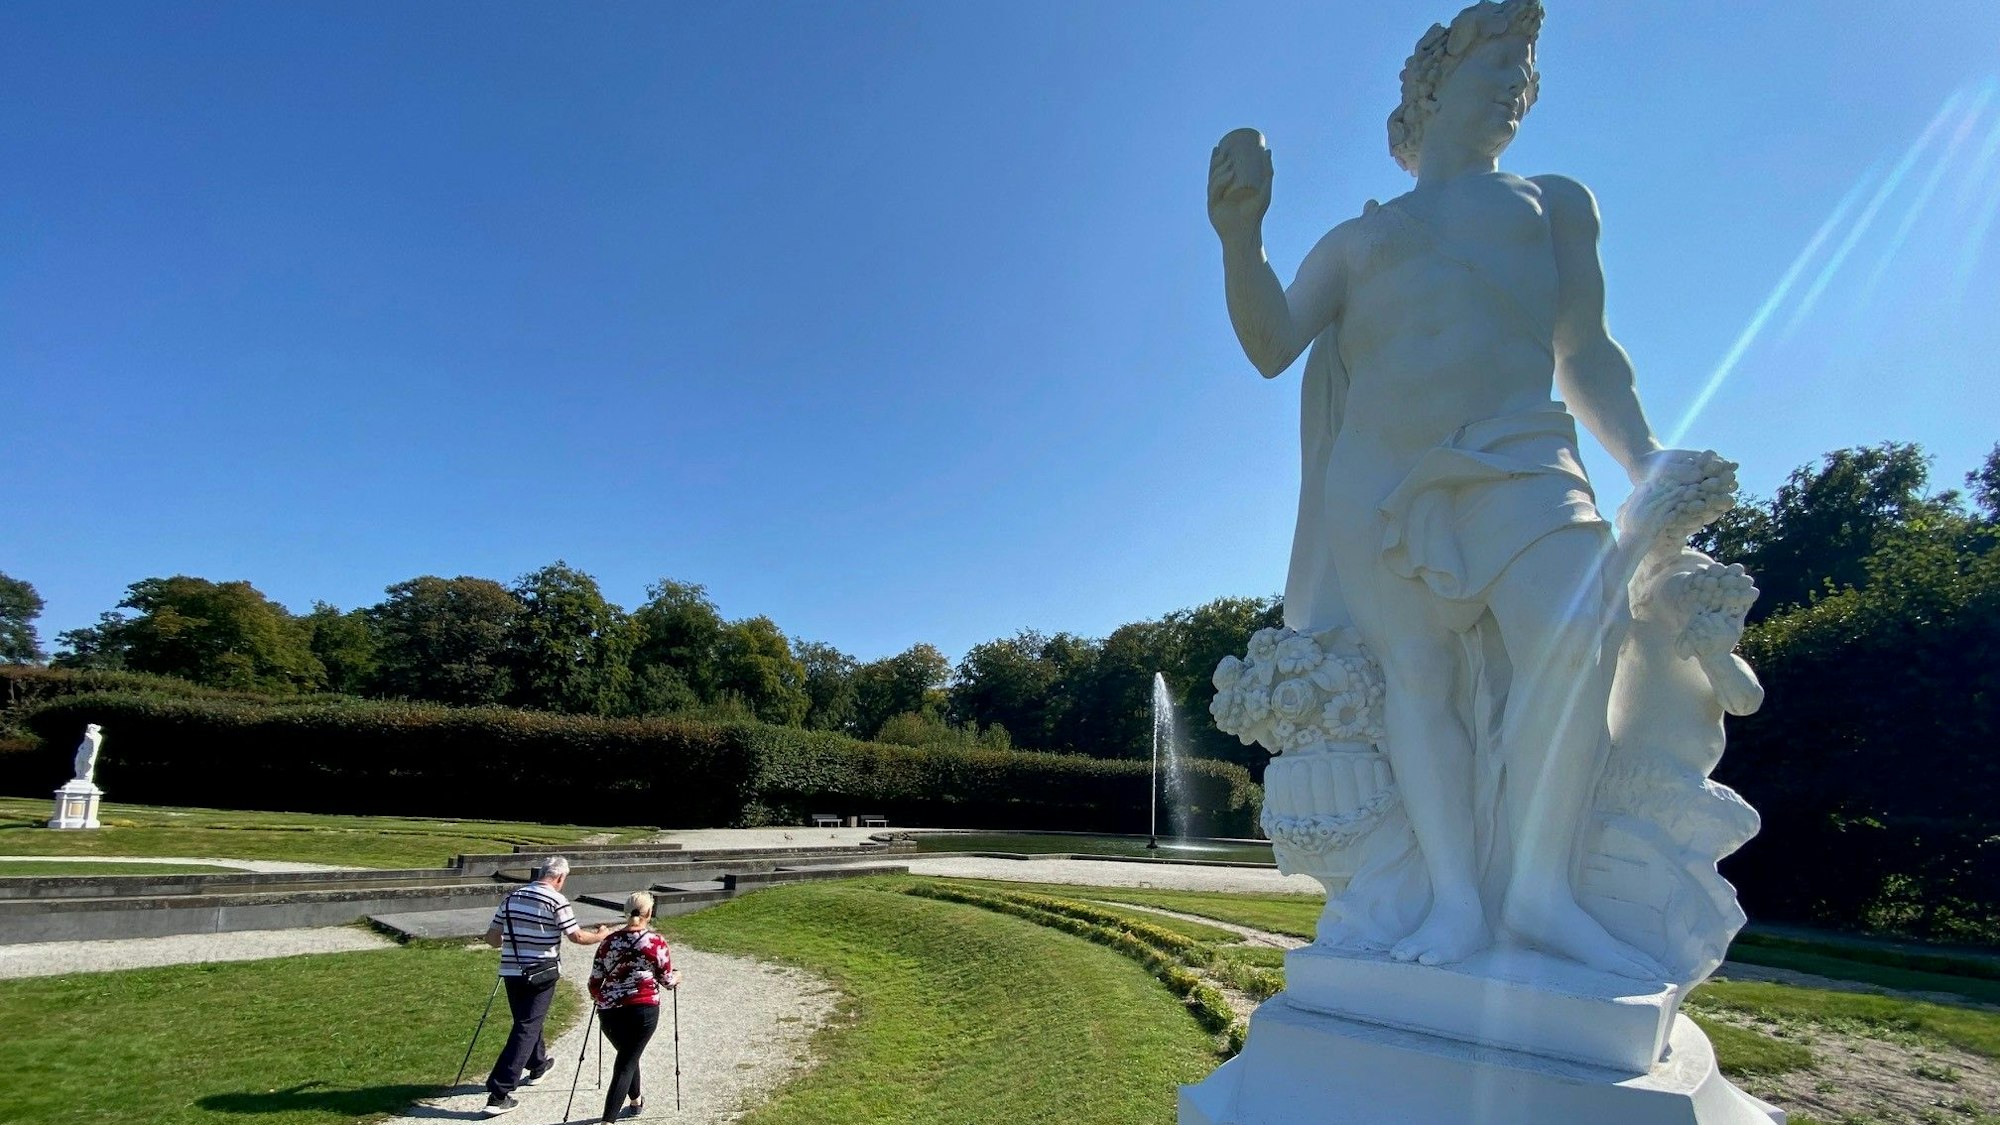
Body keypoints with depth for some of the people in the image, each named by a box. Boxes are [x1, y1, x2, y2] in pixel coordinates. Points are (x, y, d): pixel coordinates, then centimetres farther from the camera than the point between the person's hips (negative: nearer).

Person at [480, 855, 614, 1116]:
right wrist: (602, 935, 6)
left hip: (511, 971, 6)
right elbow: (577, 937, -11)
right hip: (540, 974, -6)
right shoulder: (556, 900, -11)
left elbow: (491, 938, 11)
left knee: (527, 1020, 24)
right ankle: (498, 1094, -6)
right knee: (526, 1028, -1)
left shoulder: (511, 897, 7)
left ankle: (537, 1067, 44)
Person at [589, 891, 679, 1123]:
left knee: (627, 1054, 26)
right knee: (627, 1062, 3)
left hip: (609, 1011, 4)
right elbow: (668, 981, 4)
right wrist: (677, 976, 27)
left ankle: (636, 1100, 45)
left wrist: (601, 998, 30)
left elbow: (594, 982, 8)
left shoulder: (609, 941, 4)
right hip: (643, 1010, -4)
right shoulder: (657, 943, -5)